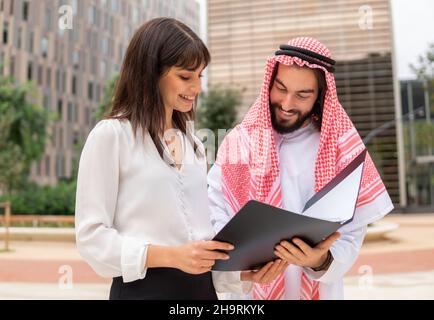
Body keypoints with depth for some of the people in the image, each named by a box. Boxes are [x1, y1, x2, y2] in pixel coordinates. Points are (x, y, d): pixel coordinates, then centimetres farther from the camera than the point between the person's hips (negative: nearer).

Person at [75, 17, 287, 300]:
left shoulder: (193, 144, 12)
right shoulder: (111, 135, -7)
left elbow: (200, 232, 11)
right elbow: (91, 236, -12)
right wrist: (170, 256, -23)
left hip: (202, 287, 6)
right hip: (143, 288, -6)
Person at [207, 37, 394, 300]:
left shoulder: (340, 150, -6)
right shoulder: (238, 143, -6)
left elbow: (351, 234, -8)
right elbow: (216, 221, -10)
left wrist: (323, 261, -28)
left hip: (320, 290, 0)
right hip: (249, 289, 0)